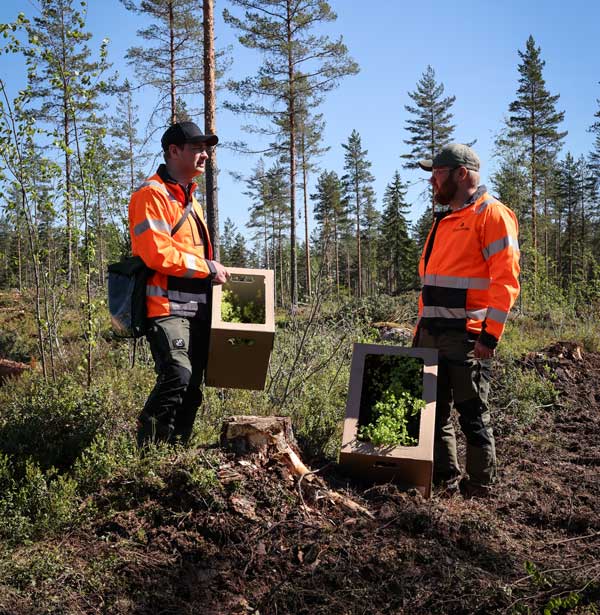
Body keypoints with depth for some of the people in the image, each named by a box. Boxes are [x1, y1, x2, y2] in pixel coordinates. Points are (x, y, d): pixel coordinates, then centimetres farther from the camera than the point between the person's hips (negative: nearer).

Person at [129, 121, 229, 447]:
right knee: (177, 374, -24)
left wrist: (214, 270, 16)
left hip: (196, 308, 9)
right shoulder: (151, 194, -8)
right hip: (166, 307, -9)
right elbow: (157, 253, -20)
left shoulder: (189, 199, 23)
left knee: (193, 386, 9)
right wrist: (207, 267, -13)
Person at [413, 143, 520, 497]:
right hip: (433, 335, 9)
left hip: (468, 337, -9)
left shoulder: (492, 215, -8)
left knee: (473, 415, 0)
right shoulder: (445, 221, 19)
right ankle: (445, 481, 25)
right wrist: (422, 327, 19)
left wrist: (490, 335, -20)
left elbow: (506, 281, -15)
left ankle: (480, 491, 12)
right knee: (435, 411, 13)